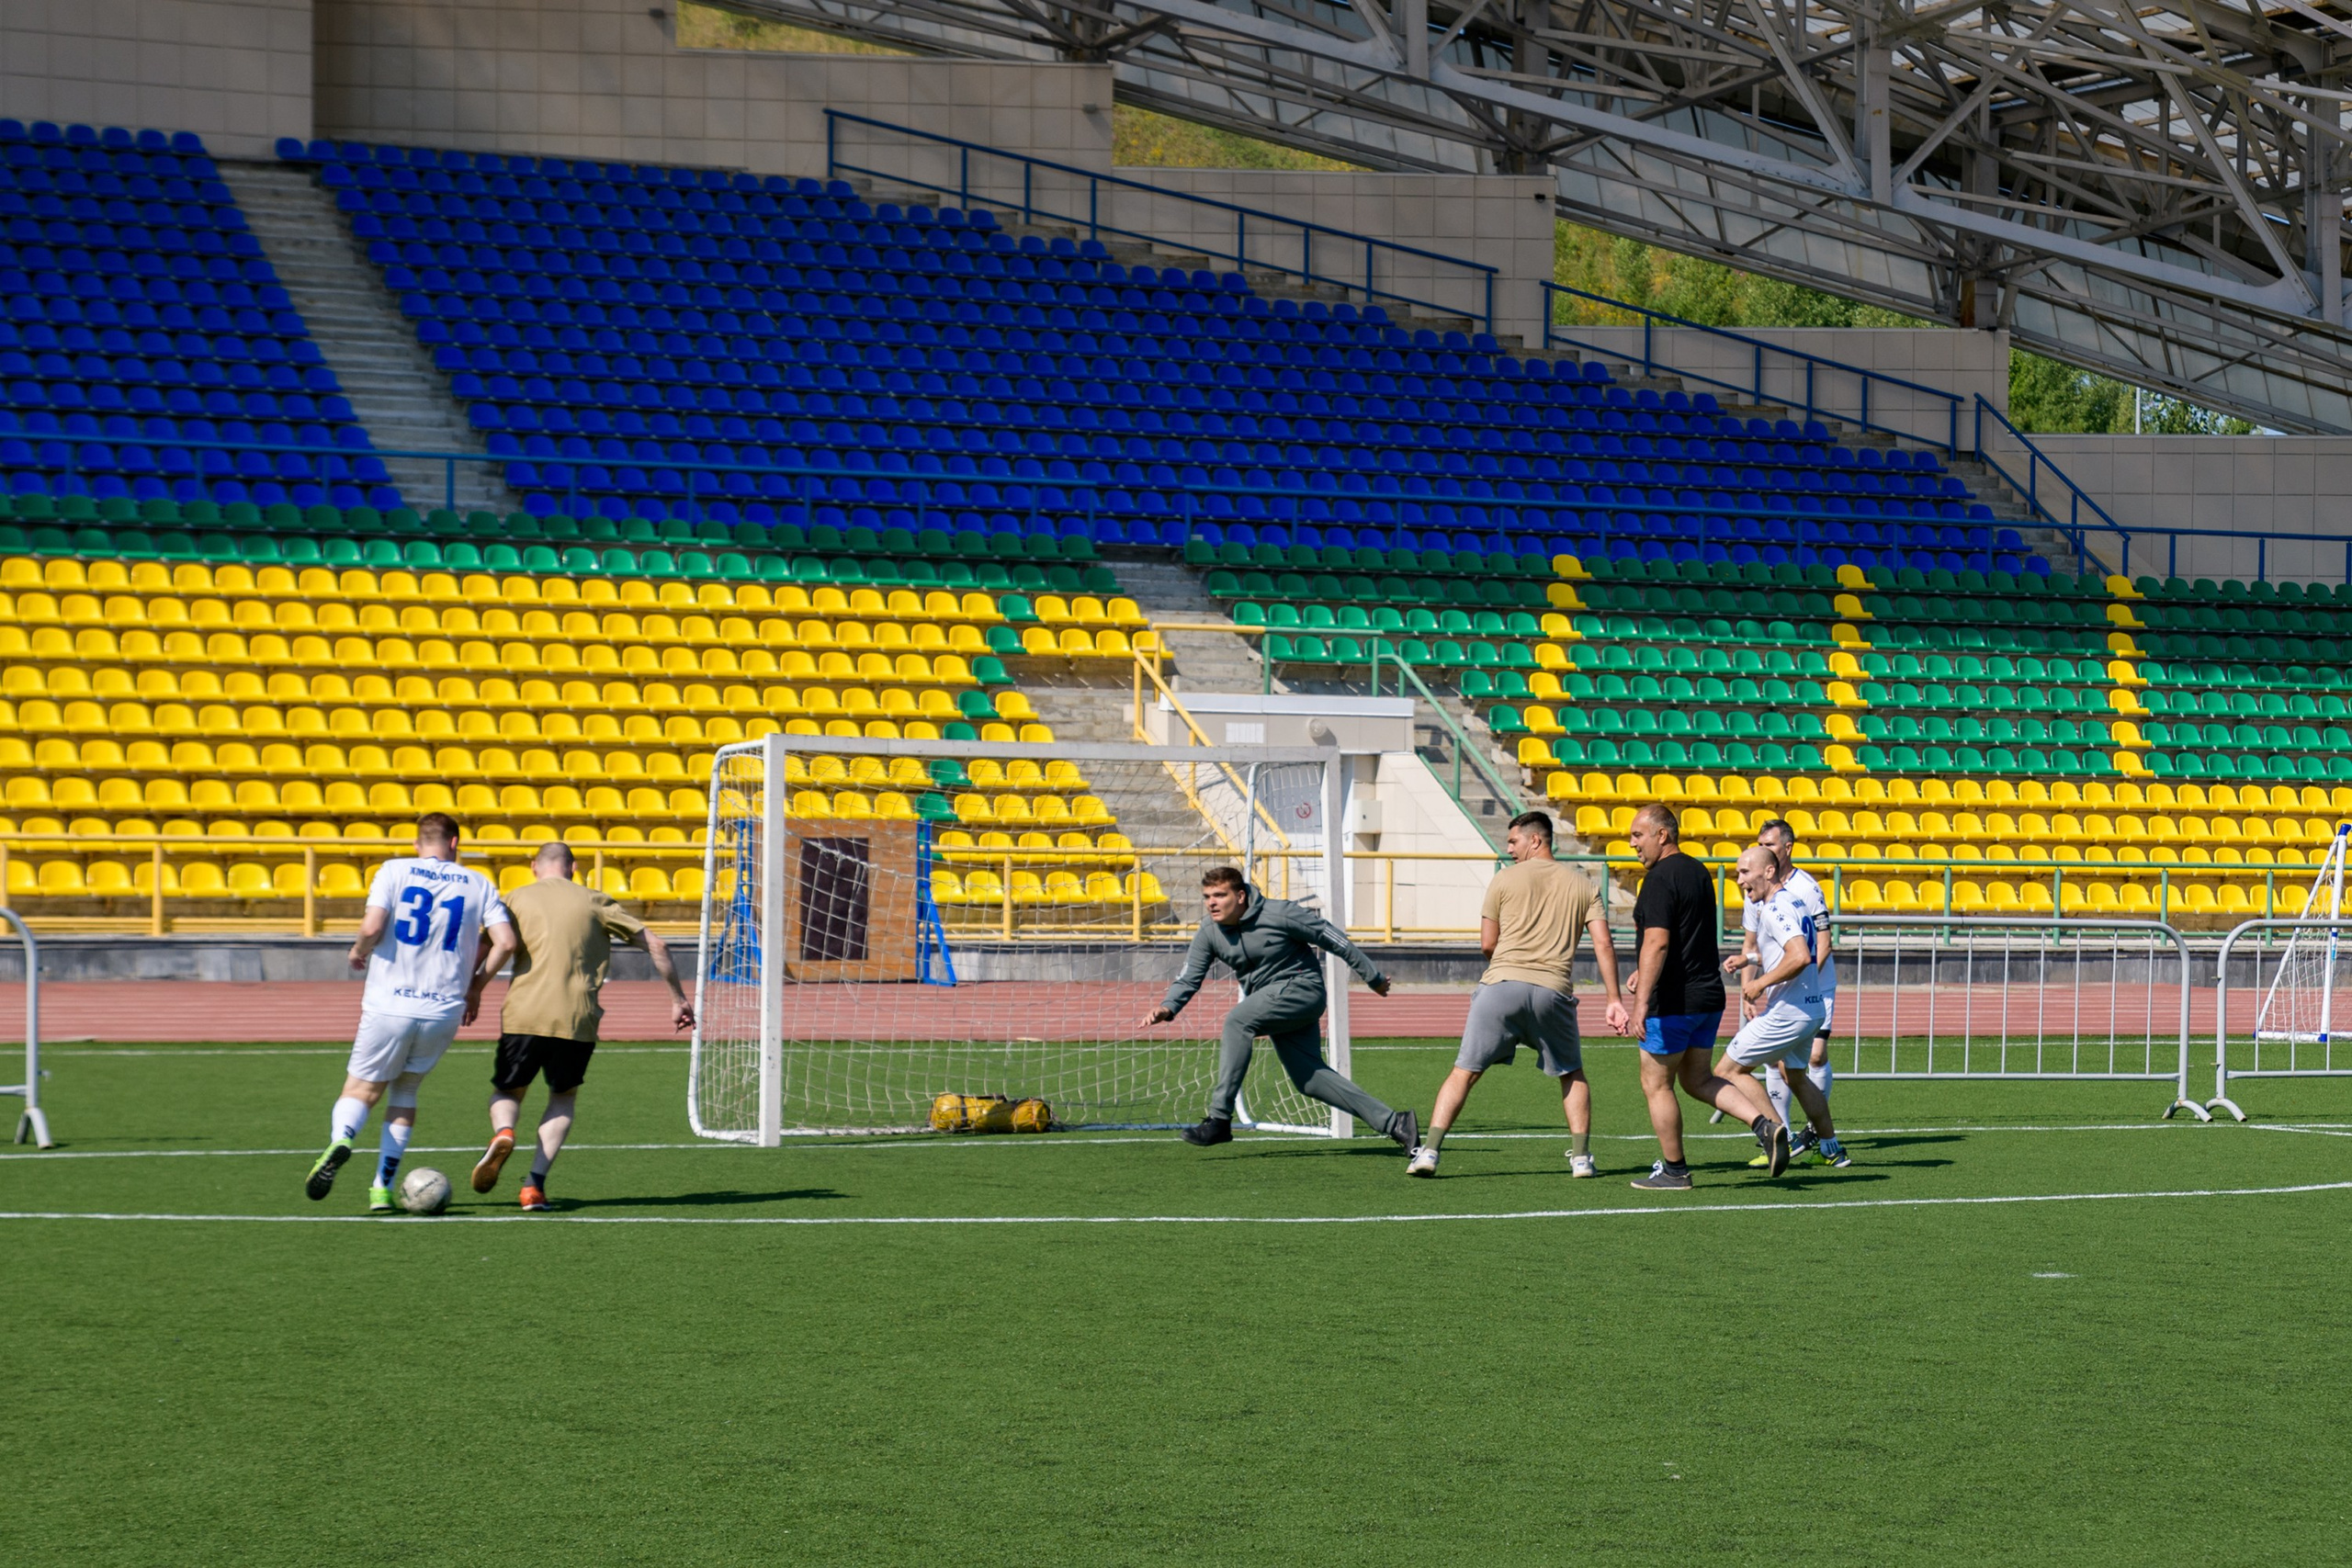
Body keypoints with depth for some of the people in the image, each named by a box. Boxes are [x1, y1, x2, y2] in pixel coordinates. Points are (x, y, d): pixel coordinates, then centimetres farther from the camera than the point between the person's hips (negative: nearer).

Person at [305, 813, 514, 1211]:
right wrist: (475, 987, 14)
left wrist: (358, 952, 9)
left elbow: (372, 927, -12)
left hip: (389, 1007, -2)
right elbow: (505, 941, 0)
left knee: (362, 1090, 10)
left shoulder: (395, 871, 1)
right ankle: (383, 1189, 12)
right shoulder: (479, 885, 7)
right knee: (405, 1091, 21)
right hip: (444, 1011, 2)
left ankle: (340, 1139, -25)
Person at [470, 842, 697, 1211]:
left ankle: (503, 1133, -16)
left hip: (523, 1015, 0)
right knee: (564, 1097, 22)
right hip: (577, 1019, 0)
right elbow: (655, 945, 9)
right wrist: (678, 998, 17)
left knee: (507, 1091, 20)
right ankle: (536, 1183, 5)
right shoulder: (594, 903, 12)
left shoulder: (517, 899, 12)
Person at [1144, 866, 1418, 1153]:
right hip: (1272, 1002, 7)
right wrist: (1167, 1008, -22)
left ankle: (1220, 1120, -27)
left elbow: (1332, 939, -9)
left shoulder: (1279, 914, -17)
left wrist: (1374, 978, -1)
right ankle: (1394, 1123, 8)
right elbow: (1188, 979, 0)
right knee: (1309, 1080, 2)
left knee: (1238, 1020, -27)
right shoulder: (1209, 933, -1)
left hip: (1301, 987, -7)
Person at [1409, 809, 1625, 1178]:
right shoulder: (1581, 885, 12)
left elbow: (1488, 943, 6)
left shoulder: (1505, 879, 6)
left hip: (1502, 983, -2)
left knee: (1463, 1072, 2)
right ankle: (1581, 1157, 13)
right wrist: (1614, 1000, 4)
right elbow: (1603, 944, 4)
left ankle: (1429, 1151, -6)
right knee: (1573, 1075, 20)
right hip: (1553, 992, 2)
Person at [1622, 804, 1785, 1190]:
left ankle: (1673, 1170, 11)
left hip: (1674, 1001, -9)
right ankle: (1765, 1125, 0)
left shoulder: (1660, 879, -16)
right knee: (1698, 1079, 17)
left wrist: (1641, 1002, -29)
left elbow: (1657, 942, -26)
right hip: (1708, 995, 9)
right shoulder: (1699, 873, 13)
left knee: (1656, 1084, 5)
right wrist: (1646, 971, 32)